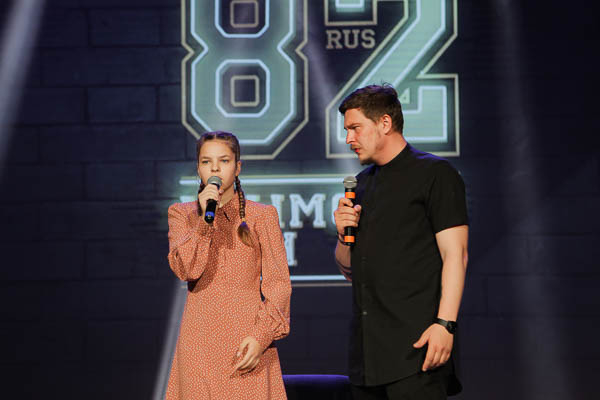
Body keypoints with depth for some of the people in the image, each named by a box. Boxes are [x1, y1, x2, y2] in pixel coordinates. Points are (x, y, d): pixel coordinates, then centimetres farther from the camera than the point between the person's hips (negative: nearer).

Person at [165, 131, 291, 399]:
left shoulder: (262, 215, 5)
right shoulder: (181, 214, 10)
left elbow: (278, 283, 1)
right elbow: (184, 270, -6)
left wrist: (262, 336, -12)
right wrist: (205, 218, -14)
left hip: (248, 338, -1)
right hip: (200, 336, 1)